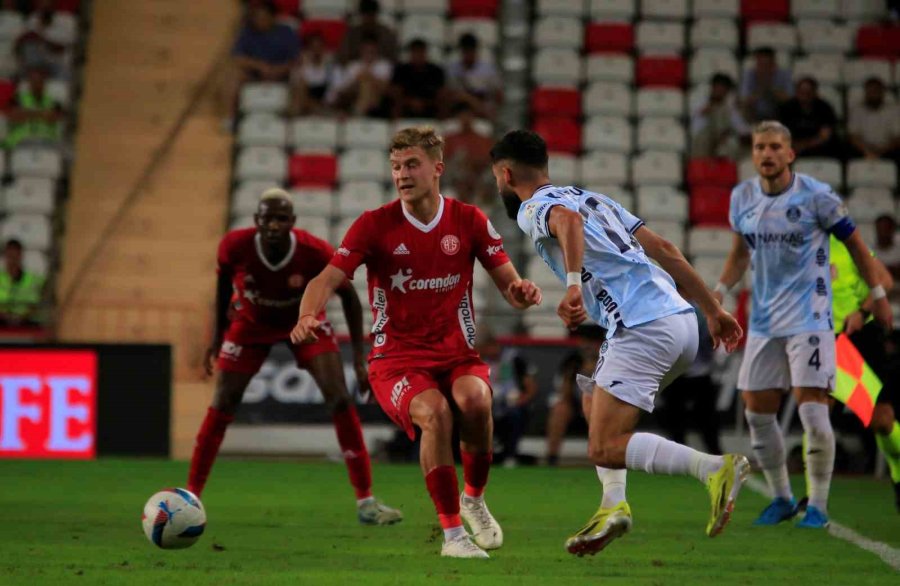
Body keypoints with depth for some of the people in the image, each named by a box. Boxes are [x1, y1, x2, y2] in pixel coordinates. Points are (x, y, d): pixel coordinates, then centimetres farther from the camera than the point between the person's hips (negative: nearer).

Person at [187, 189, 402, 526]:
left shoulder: (316, 253, -33)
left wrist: (359, 358, -18)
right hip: (251, 322, 1)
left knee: (340, 400, -13)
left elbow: (348, 297, -16)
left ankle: (365, 502, -8)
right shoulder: (236, 246, -30)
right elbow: (224, 282, -6)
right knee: (222, 406, -5)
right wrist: (218, 336, 1)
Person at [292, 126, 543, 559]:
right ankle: (453, 535, -19)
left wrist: (521, 292, -22)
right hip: (397, 359, -2)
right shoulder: (374, 225, -4)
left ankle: (474, 499, -2)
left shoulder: (469, 221, 2)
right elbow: (327, 280, -12)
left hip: (457, 356, 2)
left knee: (474, 400, -32)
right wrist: (308, 316, -34)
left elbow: (509, 284, 3)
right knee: (434, 412, -32)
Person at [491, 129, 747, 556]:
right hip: (681, 318, 9)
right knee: (594, 403, 28)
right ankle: (613, 505, 13)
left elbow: (568, 219, -23)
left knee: (605, 449, -8)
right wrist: (713, 310, 26)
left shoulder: (533, 208, 3)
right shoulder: (593, 198, 28)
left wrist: (573, 284, -34)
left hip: (643, 329, -9)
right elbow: (664, 250, 24)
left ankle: (715, 469, -21)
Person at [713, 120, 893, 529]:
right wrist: (720, 290, 5)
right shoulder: (742, 198, 4)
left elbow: (853, 241, 2)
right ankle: (781, 498, 22)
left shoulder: (816, 196, -10)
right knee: (757, 411, 4)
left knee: (811, 407, -12)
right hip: (764, 321, 5)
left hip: (809, 318, -5)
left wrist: (877, 294, 5)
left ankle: (818, 505, 0)